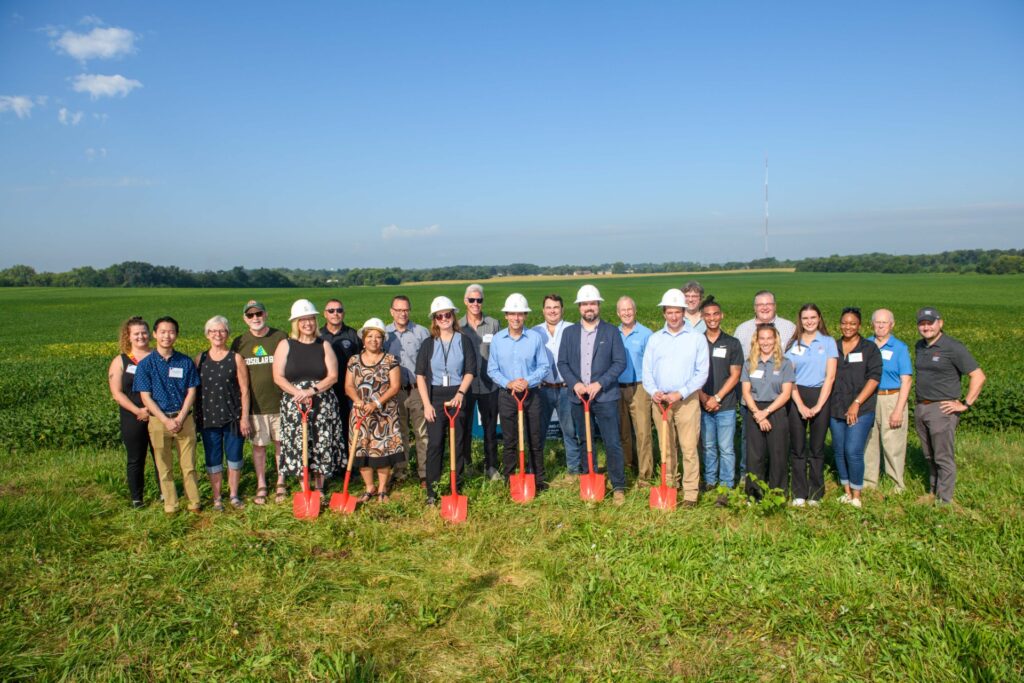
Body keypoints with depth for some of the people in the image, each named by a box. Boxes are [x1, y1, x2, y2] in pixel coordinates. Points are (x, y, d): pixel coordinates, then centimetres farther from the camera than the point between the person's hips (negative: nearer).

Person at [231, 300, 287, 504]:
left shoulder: (280, 337, -1)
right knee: (258, 445, 8)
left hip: (279, 402, -1)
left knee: (281, 443, 7)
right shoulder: (239, 343, 3)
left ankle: (281, 484, 21)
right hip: (254, 405, 1)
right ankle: (261, 486, 21)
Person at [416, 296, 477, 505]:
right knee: (434, 444, -2)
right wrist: (426, 404, -5)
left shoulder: (464, 341, 3)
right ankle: (431, 491, 3)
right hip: (435, 397, 1)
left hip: (458, 397, 0)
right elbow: (420, 375, 3)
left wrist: (460, 394, -16)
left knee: (458, 443, 5)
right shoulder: (429, 344, 6)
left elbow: (470, 371, -2)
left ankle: (457, 488, 17)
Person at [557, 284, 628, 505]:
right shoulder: (569, 332, 9)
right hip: (578, 396, 3)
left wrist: (599, 384, -14)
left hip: (605, 396, -3)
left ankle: (618, 487, 6)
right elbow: (562, 363, 5)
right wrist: (575, 383, -11)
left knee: (613, 443, -5)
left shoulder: (611, 331, 1)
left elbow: (620, 362, -5)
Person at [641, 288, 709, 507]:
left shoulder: (697, 338, 1)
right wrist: (654, 392, -10)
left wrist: (680, 393, -14)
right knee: (666, 447, 10)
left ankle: (690, 494, 1)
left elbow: (702, 372, -4)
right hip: (660, 401, 3)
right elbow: (647, 370, 8)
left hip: (687, 400, -3)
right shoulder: (655, 339, 10)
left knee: (689, 448, -5)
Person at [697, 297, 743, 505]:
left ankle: (725, 489, 6)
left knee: (726, 448, -1)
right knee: (708, 447, 11)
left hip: (726, 406, -2)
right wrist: (702, 397, -8)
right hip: (703, 406, 2)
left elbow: (735, 376, -1)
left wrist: (717, 398, -9)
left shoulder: (732, 343, 2)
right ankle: (709, 483, 23)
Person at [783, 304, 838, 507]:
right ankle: (799, 494, 9)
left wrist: (818, 406, -9)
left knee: (817, 448, 4)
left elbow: (830, 376, -2)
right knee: (797, 448, 2)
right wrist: (800, 405, -8)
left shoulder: (828, 342, 3)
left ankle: (815, 494, 13)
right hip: (796, 398, 1)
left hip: (820, 396, -1)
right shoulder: (793, 344, 7)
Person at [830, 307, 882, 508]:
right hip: (836, 409, 4)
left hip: (861, 410, -4)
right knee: (839, 451, 8)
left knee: (853, 451, -9)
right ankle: (846, 491, 21)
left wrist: (857, 403, -13)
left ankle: (856, 495, 4)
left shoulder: (869, 349, 0)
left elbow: (874, 378, -7)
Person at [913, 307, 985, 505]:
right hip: (920, 408, 7)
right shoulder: (919, 346, 10)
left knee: (943, 458, 0)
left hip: (942, 410, -7)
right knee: (929, 457, 17)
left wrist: (965, 405, -13)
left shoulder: (953, 348, -11)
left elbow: (978, 377, -13)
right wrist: (919, 403, 16)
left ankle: (944, 501, 9)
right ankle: (933, 492, 30)